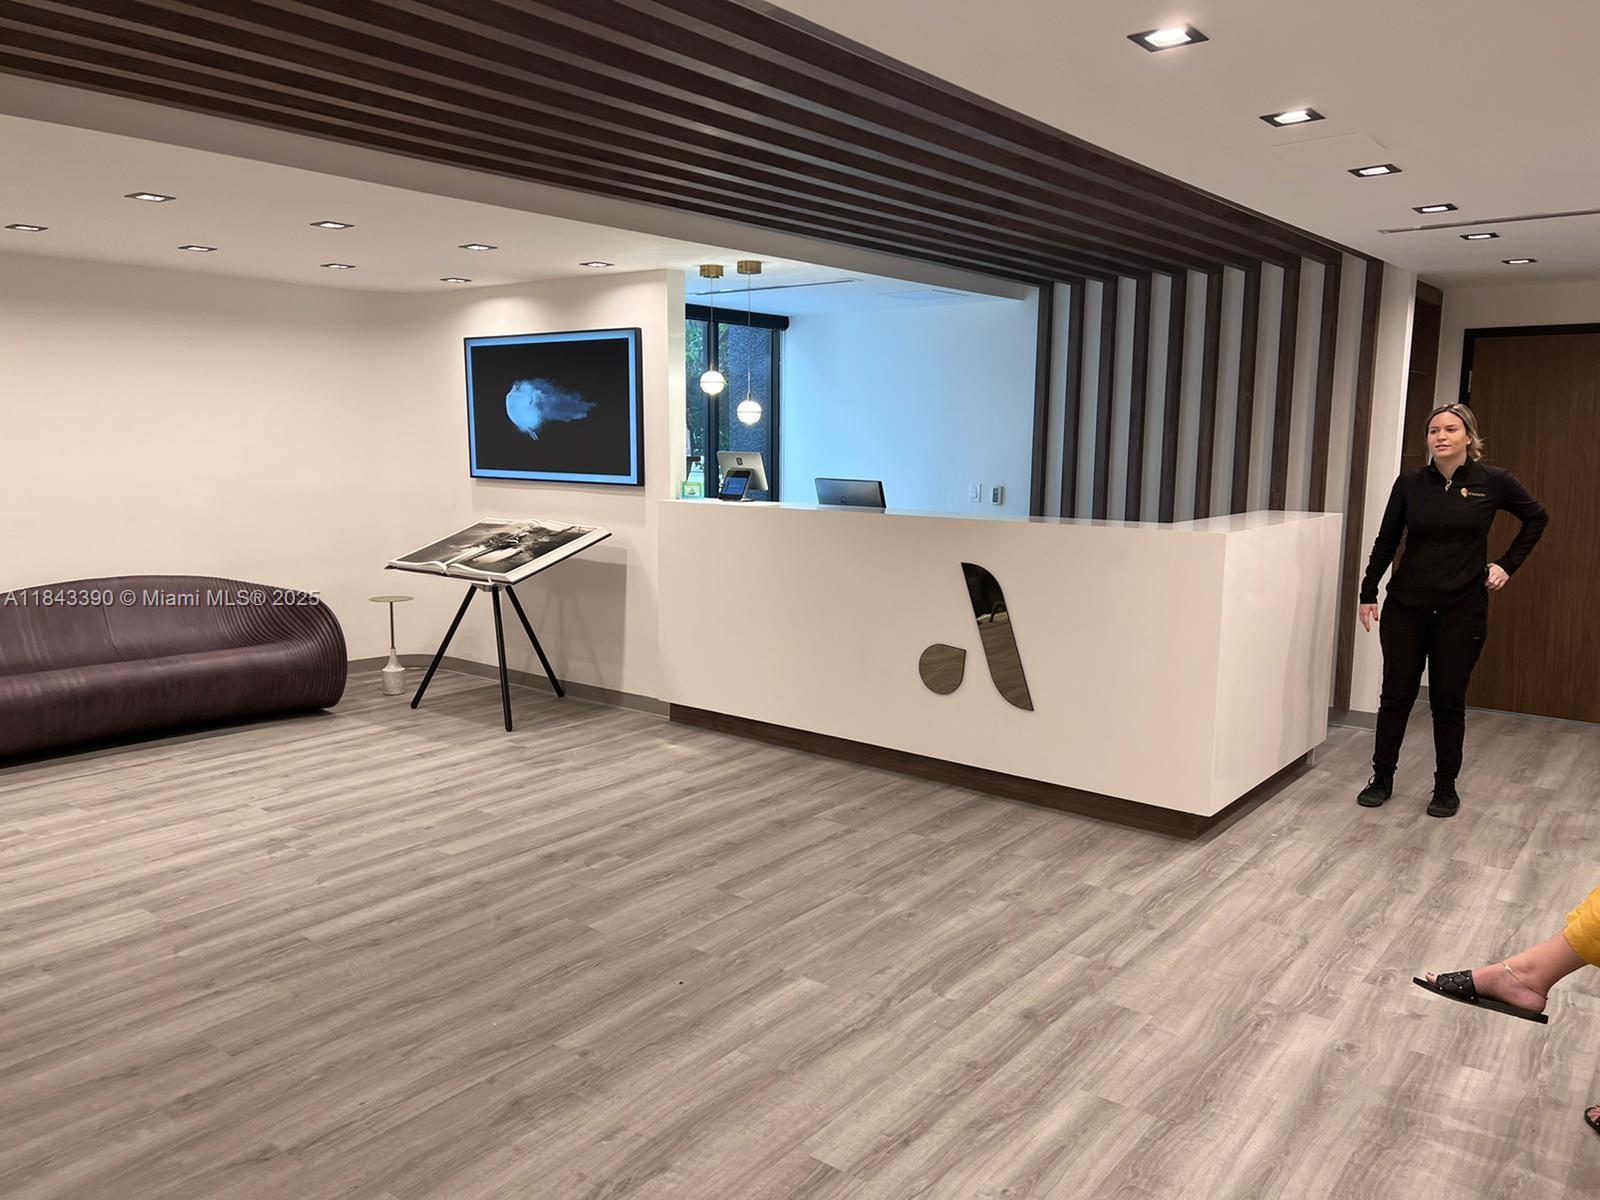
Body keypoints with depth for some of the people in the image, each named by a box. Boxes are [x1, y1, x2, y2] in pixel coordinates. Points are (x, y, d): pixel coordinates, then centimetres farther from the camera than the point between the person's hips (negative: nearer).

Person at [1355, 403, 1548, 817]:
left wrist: (1507, 564, 5)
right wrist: (1368, 593, 6)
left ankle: (1446, 787, 21)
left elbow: (1537, 518, 12)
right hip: (1406, 607, 1)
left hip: (1462, 610, -1)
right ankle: (1382, 778, 20)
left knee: (1448, 700, 6)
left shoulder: (1493, 482, -4)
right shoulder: (1410, 483, -2)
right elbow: (1386, 541, 5)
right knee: (1396, 694, 7)